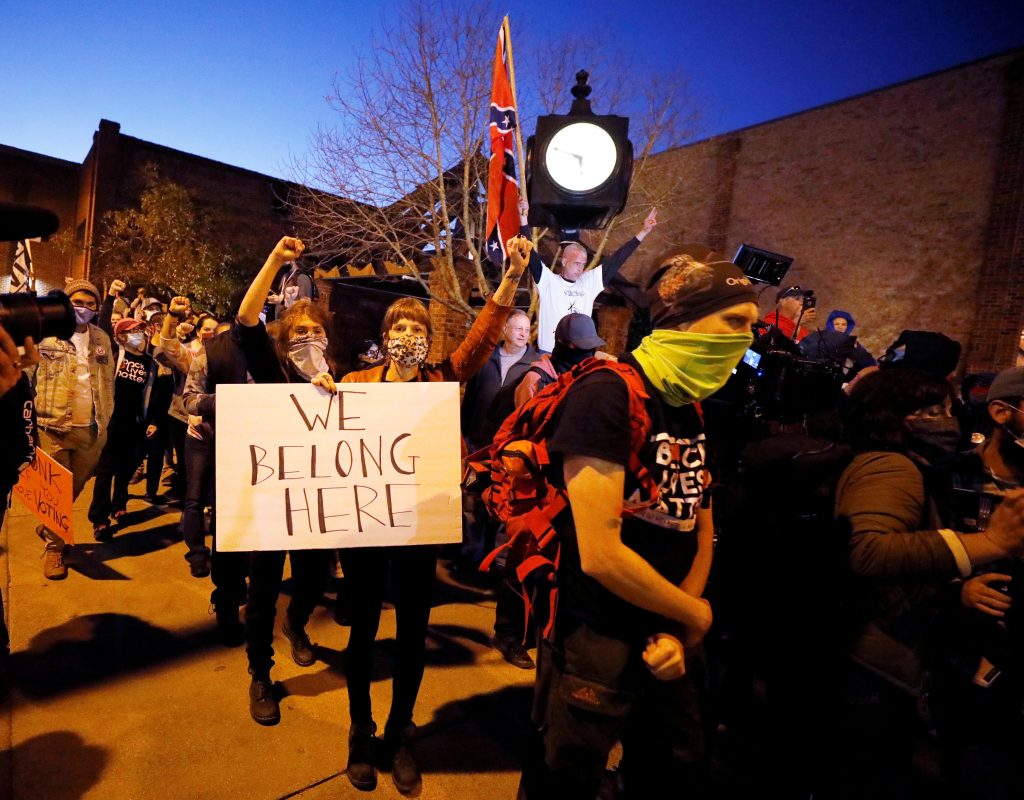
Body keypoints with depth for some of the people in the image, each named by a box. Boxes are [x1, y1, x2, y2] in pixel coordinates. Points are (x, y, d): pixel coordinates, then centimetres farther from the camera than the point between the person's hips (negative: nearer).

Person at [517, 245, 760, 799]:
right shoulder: (607, 394, -21)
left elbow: (701, 531, 11)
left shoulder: (693, 410, 6)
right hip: (597, 648, -7)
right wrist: (695, 616, -10)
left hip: (665, 644, 8)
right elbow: (600, 555, -26)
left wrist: (677, 630, -3)